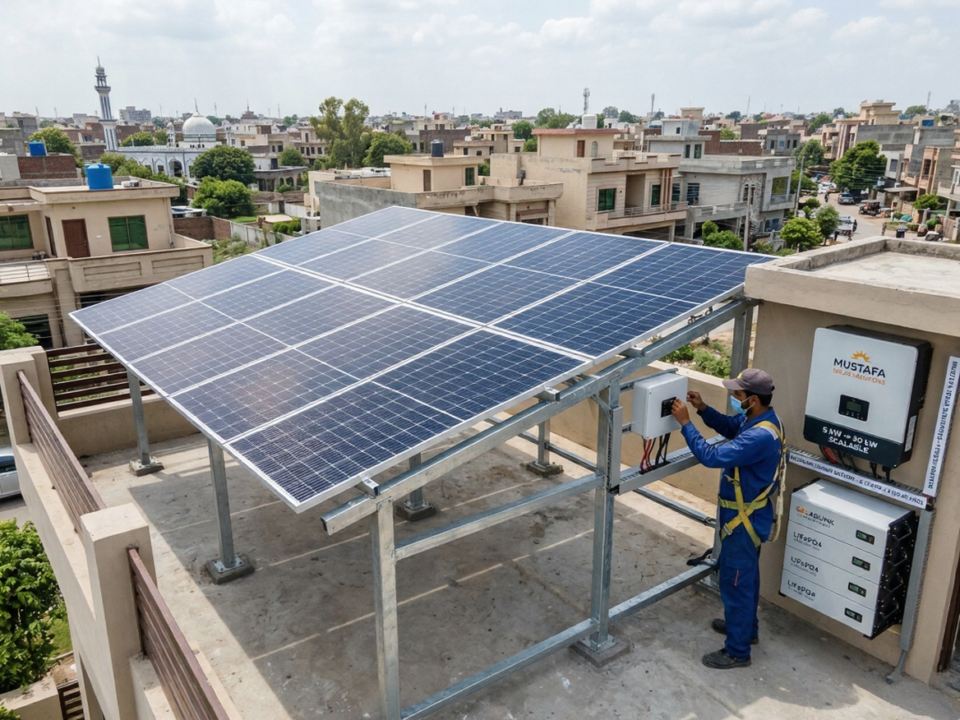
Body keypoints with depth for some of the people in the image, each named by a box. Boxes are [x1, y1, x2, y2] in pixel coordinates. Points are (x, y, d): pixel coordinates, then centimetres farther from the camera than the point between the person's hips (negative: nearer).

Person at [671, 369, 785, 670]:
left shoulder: (760, 437, -33)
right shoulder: (762, 419, -2)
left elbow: (711, 456, -35)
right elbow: (729, 426, 15)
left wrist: (685, 423, -28)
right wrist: (703, 409, -2)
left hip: (745, 521, -10)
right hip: (748, 515, 10)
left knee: (736, 582, 4)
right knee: (745, 577, 26)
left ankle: (737, 651, 18)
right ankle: (746, 627, 45)